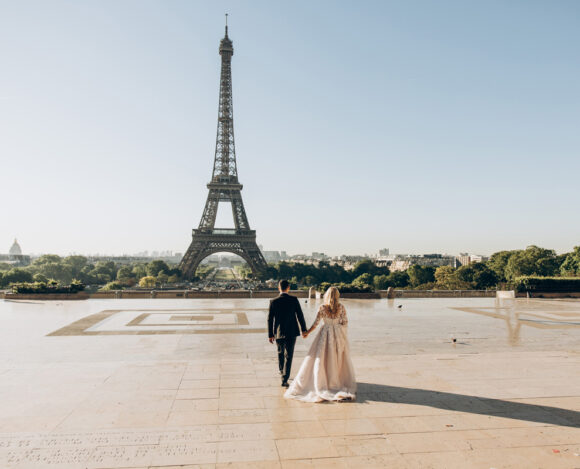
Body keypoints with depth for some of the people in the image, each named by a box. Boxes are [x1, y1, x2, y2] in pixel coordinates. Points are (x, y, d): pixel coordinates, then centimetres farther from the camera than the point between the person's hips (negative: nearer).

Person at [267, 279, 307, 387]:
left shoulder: (273, 301, -7)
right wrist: (303, 329, 5)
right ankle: (284, 379, -2)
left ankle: (282, 371, 42)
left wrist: (270, 335, 4)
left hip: (278, 333, 2)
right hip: (292, 332, -1)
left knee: (280, 353, 24)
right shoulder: (294, 300, -9)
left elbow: (270, 319, -4)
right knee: (288, 356, 4)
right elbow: (300, 315, -6)